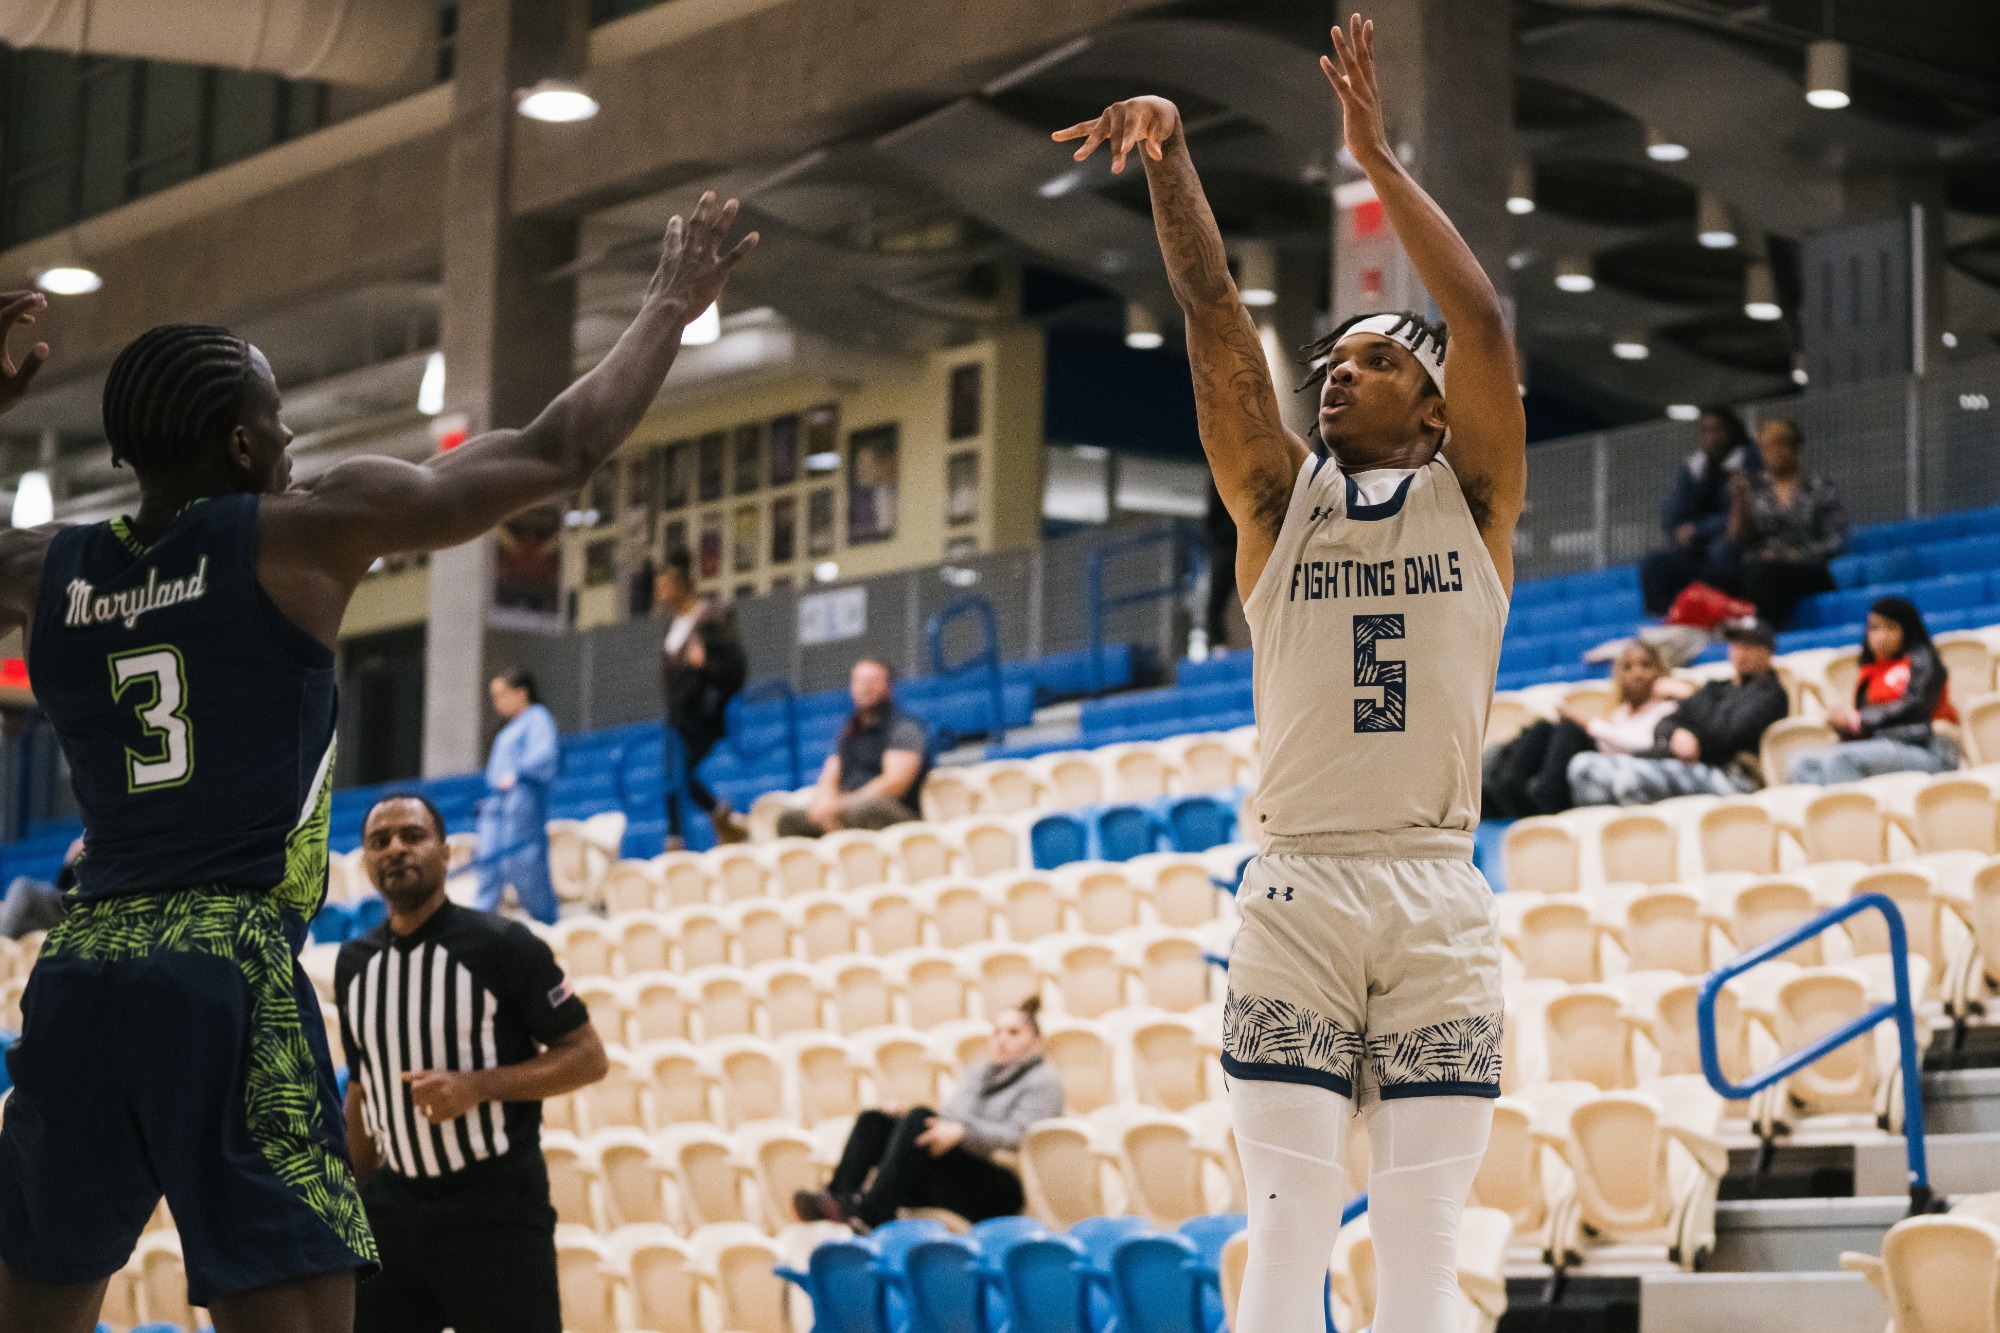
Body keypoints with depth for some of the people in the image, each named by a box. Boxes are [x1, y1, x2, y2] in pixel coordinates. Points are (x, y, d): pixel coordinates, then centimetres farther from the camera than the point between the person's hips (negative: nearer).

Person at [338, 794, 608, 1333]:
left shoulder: (503, 945, -6)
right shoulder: (354, 963, 11)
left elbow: (587, 1056, -6)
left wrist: (477, 1086, -18)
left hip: (496, 1207, -5)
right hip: (394, 1205, 5)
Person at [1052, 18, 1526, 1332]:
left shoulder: (1472, 497, 9)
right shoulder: (1280, 498, 12)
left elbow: (1485, 325, -5)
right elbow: (1217, 320, 2)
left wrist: (1378, 156, -6)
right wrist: (1171, 159, -8)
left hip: (1439, 896, -1)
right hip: (1298, 891, 1)